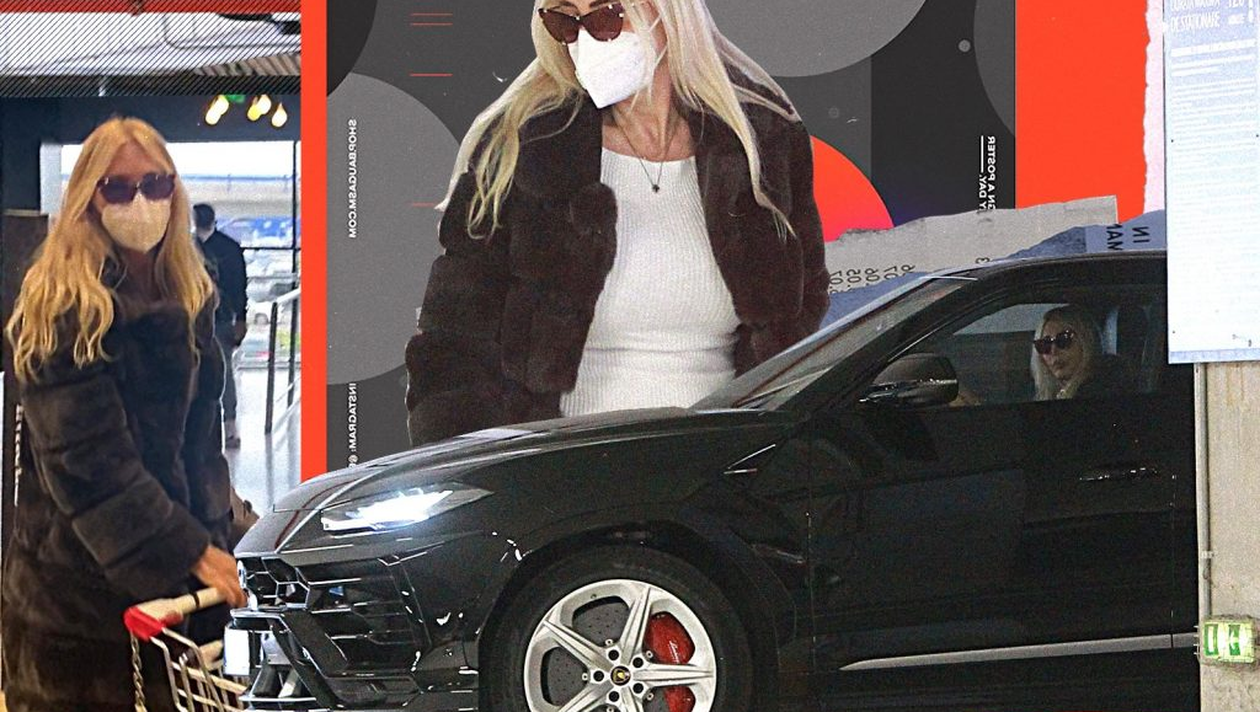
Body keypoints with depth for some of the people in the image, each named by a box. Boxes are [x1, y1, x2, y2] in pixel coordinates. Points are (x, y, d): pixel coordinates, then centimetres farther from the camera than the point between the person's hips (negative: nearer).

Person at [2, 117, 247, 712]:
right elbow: (87, 461, -18)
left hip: (168, 576, 7)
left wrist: (214, 537, 7)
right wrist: (189, 551, -20)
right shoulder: (64, 308, -13)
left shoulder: (188, 297, 12)